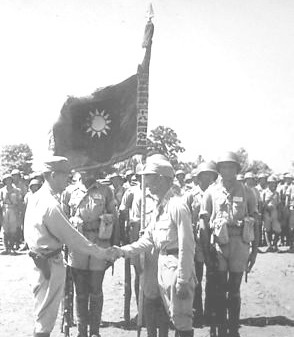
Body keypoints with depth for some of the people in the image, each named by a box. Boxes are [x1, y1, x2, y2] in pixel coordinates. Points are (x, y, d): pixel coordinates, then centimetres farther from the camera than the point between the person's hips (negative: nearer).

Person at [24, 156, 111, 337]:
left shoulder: (36, 197, 5)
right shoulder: (51, 205, -24)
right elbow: (71, 236, -22)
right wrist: (98, 252, -14)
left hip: (38, 259, 9)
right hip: (50, 263, -9)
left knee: (44, 311, 21)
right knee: (46, 315, 2)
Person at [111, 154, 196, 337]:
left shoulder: (177, 205, -17)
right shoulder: (159, 207, 11)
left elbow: (186, 246, -20)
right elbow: (148, 239, 18)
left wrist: (183, 280, -20)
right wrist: (123, 251, 8)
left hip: (177, 265, -9)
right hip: (163, 262, 9)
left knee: (181, 317, -4)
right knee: (173, 316, 16)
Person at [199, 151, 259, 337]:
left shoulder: (246, 192, 2)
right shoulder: (211, 191, 2)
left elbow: (255, 223, 6)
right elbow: (203, 224, 3)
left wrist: (254, 250, 3)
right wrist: (206, 251, -2)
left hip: (240, 244, 0)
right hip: (218, 243, 0)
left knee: (234, 291, 9)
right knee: (220, 290, 7)